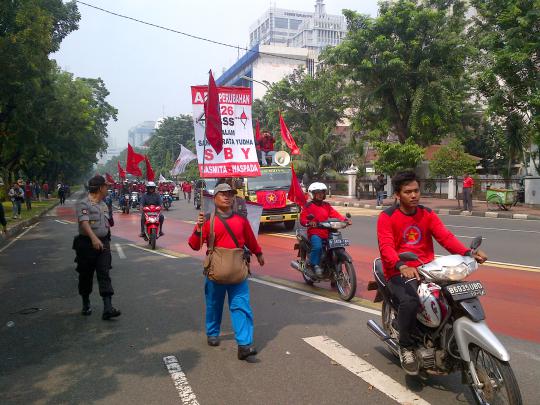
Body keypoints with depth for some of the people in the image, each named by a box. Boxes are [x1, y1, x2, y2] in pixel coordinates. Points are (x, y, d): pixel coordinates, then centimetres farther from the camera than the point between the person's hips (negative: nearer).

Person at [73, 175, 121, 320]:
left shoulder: (103, 205, 14)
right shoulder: (83, 204, -11)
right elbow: (84, 222, -25)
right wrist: (94, 238, -39)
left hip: (103, 243, 5)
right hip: (87, 244, -5)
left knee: (104, 275, -5)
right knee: (86, 276, 9)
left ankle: (107, 308, -12)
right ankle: (86, 304, 29)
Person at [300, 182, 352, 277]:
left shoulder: (326, 206, 18)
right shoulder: (309, 206, 4)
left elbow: (335, 214, 7)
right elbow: (302, 218, -3)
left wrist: (345, 219, -11)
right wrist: (309, 222, -25)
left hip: (326, 233, 5)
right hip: (314, 233, -5)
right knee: (317, 247, -33)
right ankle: (315, 265, -14)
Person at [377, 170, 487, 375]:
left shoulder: (427, 214, 10)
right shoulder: (387, 217, -5)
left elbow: (446, 237, -3)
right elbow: (386, 247, -19)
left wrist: (467, 253, -22)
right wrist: (402, 266, -39)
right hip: (399, 273, -5)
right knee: (410, 301, -32)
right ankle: (406, 347, -8)